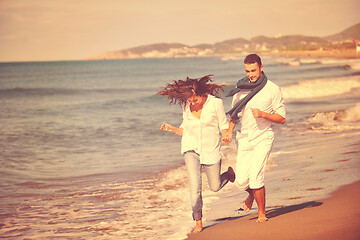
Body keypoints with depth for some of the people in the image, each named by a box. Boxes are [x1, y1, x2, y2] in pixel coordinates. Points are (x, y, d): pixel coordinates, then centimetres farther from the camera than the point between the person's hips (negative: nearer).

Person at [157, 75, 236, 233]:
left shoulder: (215, 103, -13)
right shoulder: (186, 105, -2)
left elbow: (224, 126, -5)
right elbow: (185, 129, 9)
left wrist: (226, 136, -26)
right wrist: (172, 129, -9)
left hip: (211, 149, -1)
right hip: (191, 148, 1)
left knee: (215, 187, 11)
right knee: (195, 186, -15)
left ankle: (229, 173, 46)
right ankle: (198, 223, -2)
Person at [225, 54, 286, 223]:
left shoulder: (273, 89, -5)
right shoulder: (240, 89, 6)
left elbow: (282, 118, -3)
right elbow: (234, 113, 20)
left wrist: (262, 114, -18)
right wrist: (229, 130, 2)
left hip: (263, 137, -3)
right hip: (244, 138, 3)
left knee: (255, 176, -19)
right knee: (242, 181, -4)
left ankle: (262, 213, 1)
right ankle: (252, 194, 33)